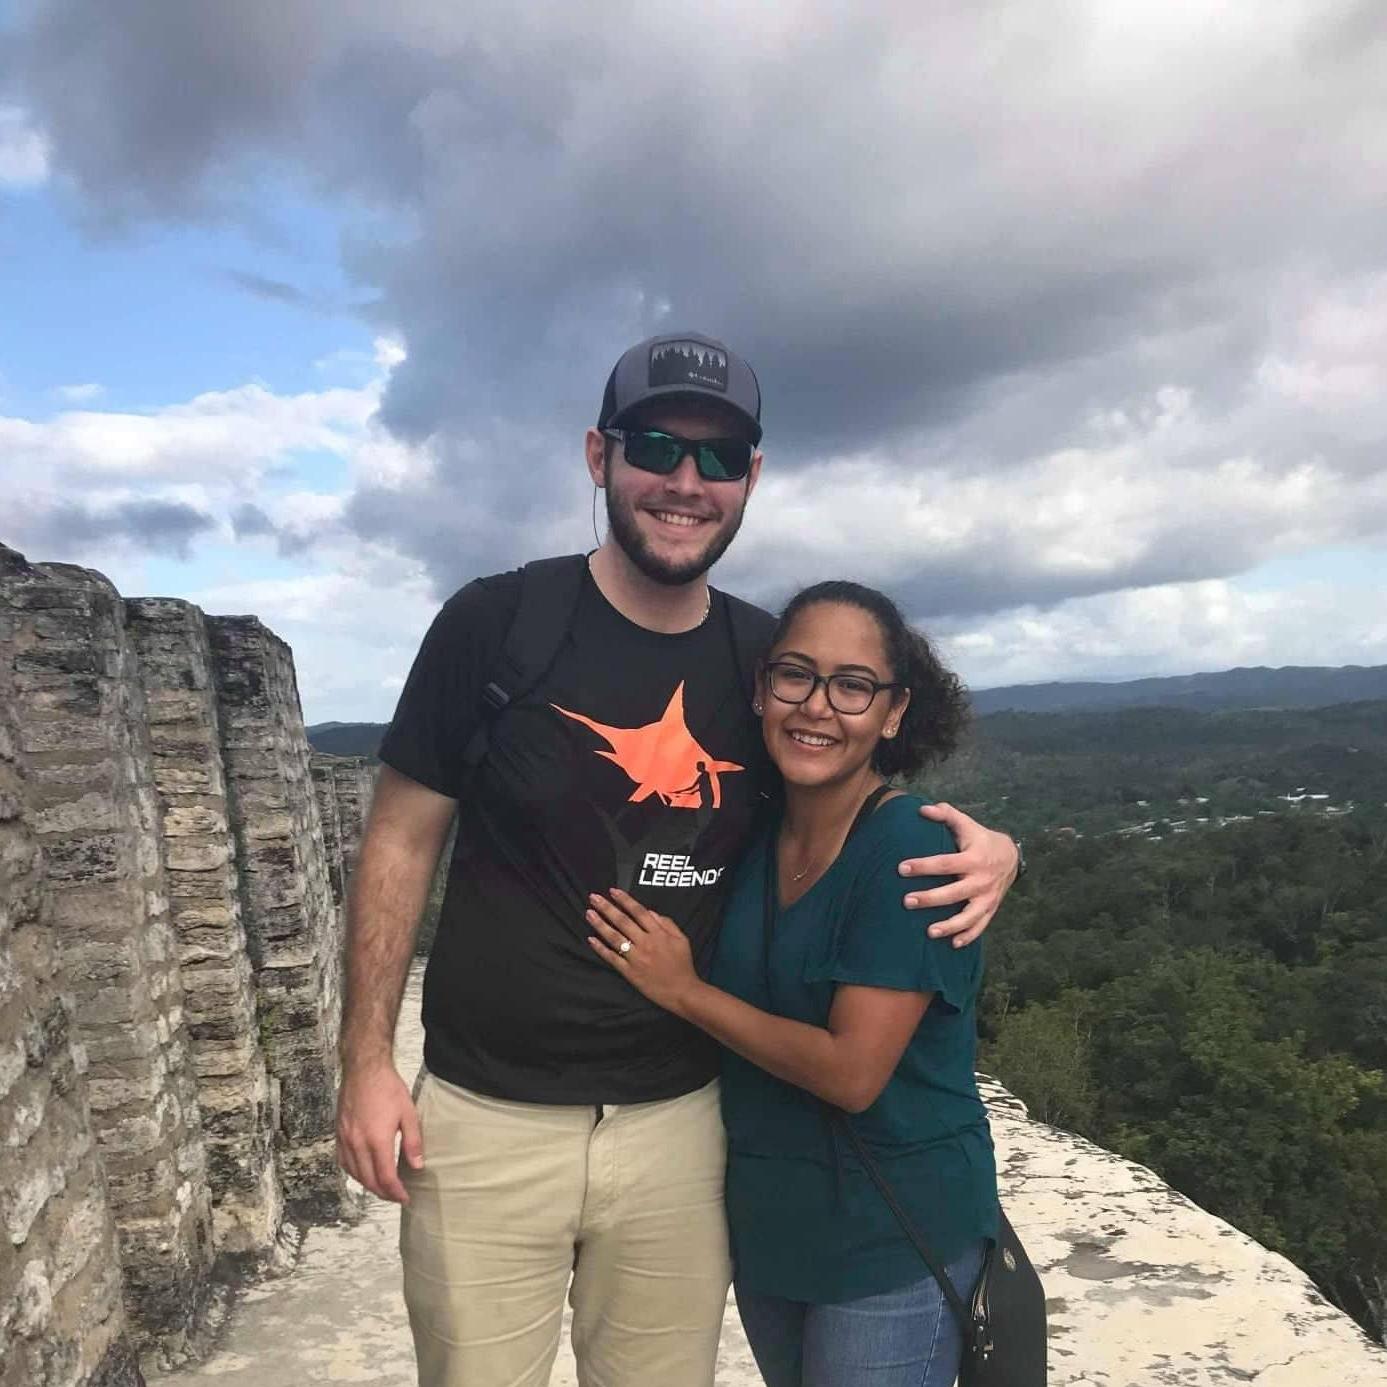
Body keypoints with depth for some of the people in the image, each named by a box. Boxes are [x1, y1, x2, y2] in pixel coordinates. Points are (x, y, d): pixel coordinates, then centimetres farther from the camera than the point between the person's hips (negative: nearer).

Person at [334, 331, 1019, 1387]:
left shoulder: (770, 659, -1)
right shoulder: (496, 622, -9)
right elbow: (402, 840, -3)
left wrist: (980, 848, -10)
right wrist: (367, 1060, -6)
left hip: (679, 1129, 3)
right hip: (486, 1123, -2)